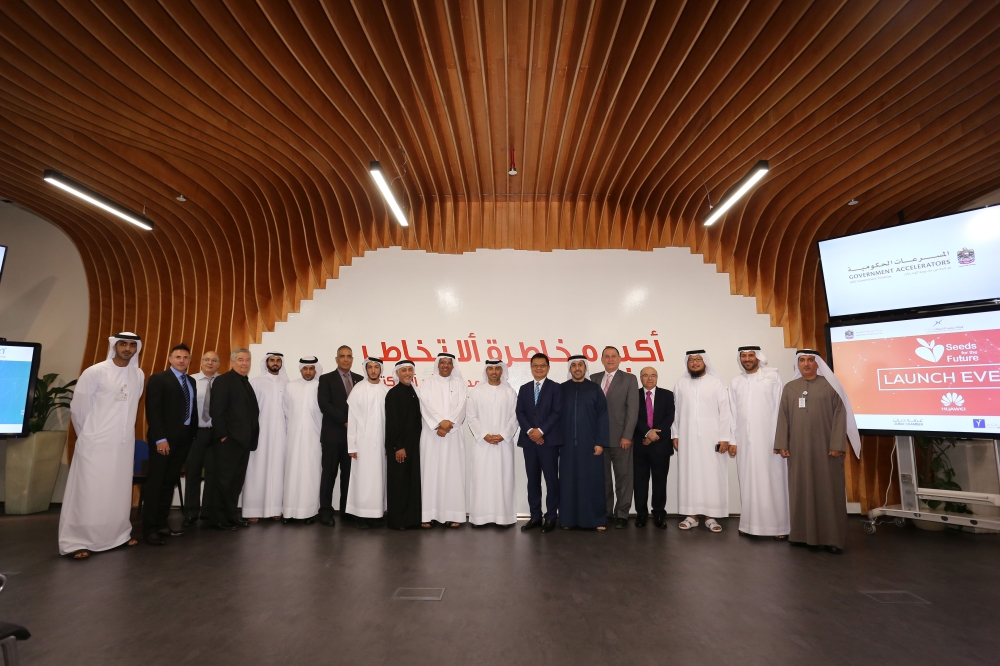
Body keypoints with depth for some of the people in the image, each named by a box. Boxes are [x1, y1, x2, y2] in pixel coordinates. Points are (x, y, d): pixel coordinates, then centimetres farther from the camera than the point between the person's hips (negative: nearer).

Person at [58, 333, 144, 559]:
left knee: (119, 491, 11)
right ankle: (77, 542, 11)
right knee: (88, 492, 1)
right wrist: (88, 436, 5)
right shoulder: (95, 372, -9)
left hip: (125, 444, 4)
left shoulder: (139, 375, 4)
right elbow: (77, 407, -3)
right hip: (96, 444, -4)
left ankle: (118, 535, 22)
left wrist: (124, 431, 12)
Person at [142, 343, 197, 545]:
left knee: (170, 482, 10)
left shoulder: (191, 382, 15)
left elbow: (193, 409, 11)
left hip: (184, 438, 6)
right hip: (164, 438, -6)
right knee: (155, 483, 0)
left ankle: (162, 524, 18)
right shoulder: (158, 379, -4)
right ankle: (150, 529, 7)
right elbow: (152, 410, -12)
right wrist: (160, 438, -19)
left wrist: (193, 434, 4)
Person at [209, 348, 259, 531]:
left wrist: (251, 436, 10)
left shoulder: (247, 383, 17)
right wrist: (222, 435, -18)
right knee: (223, 480, 1)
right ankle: (219, 518, 10)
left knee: (237, 480, 11)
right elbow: (217, 410, -14)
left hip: (244, 439, 7)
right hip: (227, 439, -7)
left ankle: (231, 515, 19)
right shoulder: (223, 380, -6)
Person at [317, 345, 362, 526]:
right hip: (333, 434, -3)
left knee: (349, 474, 7)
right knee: (329, 474, 2)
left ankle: (347, 510, 16)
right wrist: (345, 421, -14)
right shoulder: (326, 379, 2)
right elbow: (324, 404, -9)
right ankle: (326, 512, 11)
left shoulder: (360, 379, 12)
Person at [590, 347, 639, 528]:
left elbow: (633, 409, -4)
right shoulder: (593, 379, 10)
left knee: (623, 477, 4)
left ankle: (622, 515, 15)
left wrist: (627, 435, -12)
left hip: (620, 437, -3)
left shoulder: (629, 379, 2)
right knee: (602, 477, 9)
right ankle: (605, 512, 20)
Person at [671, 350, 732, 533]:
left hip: (711, 438, -2)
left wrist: (725, 437, -8)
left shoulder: (716, 383, -2)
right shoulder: (680, 384, 5)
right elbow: (675, 411, 7)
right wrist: (675, 435, 4)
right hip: (687, 438, 2)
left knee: (712, 476, 3)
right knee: (689, 475, 5)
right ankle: (692, 515, 14)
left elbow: (725, 412, -4)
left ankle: (711, 516, 13)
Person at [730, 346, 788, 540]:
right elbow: (733, 412, 8)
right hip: (744, 439, 3)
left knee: (772, 481, 2)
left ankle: (779, 526, 11)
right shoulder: (736, 381, 10)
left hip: (768, 437, -3)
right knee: (748, 482, 7)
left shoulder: (773, 376, -1)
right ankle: (750, 524, 14)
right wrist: (732, 440, 5)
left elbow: (780, 407, -4)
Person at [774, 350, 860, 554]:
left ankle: (832, 537, 11)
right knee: (801, 491, 8)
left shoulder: (830, 386, 0)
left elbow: (840, 415, -5)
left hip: (825, 448, -3)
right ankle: (803, 534, 17)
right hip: (798, 449, 3)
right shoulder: (789, 388, 9)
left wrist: (837, 444, -12)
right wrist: (782, 444, 1)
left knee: (829, 491, 3)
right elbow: (783, 417, 7)